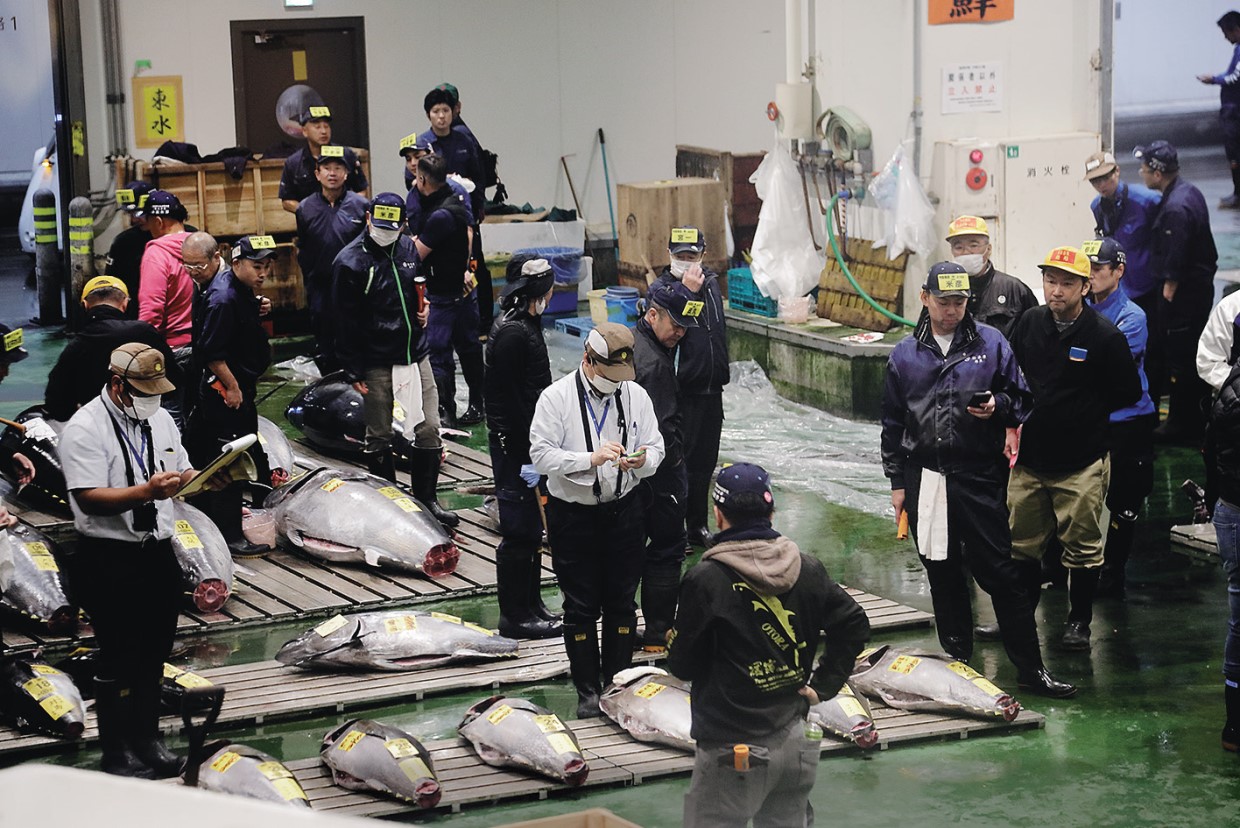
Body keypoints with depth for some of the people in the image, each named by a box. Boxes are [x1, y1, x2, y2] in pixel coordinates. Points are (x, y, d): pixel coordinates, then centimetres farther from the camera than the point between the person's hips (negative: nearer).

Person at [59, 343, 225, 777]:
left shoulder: (160, 420, 12)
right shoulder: (85, 428, -13)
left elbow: (182, 475, 17)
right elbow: (89, 498, -21)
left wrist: (207, 479, -6)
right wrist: (147, 492, -32)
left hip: (159, 554, 7)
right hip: (109, 561, -7)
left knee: (154, 655, 14)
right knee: (119, 661, 0)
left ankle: (147, 739, 29)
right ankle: (117, 754, 12)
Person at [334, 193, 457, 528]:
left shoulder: (408, 248, 5)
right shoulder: (351, 262, -12)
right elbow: (345, 323, -10)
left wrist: (423, 306, 3)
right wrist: (353, 372, -11)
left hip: (416, 356, 5)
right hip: (376, 363, -5)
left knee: (428, 430, 4)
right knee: (379, 438, 6)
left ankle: (426, 500, 18)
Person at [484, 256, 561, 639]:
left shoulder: (526, 326, 11)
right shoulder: (512, 333, -20)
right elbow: (508, 400, -22)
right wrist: (526, 457, -21)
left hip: (529, 443, 10)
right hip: (514, 448, -10)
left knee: (531, 529, 17)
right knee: (519, 532, -2)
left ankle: (531, 605, 27)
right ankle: (515, 616, 7)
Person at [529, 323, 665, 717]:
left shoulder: (635, 395, 1)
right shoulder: (556, 397, -9)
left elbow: (655, 449, 4)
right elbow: (542, 455, -15)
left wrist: (641, 460, -20)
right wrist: (590, 459, -28)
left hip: (623, 511, 3)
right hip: (573, 514, -3)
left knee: (621, 603, 10)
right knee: (581, 607, 5)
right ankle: (587, 691, 16)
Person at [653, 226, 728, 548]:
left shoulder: (711, 283, 10)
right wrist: (688, 292, -27)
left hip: (711, 390, 7)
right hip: (681, 392, -7)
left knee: (704, 461, 14)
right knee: (677, 461, -6)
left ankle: (697, 526, 24)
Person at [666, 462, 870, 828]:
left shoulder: (705, 580, -15)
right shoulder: (807, 569, 2)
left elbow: (684, 665, -9)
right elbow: (854, 623, 9)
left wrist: (673, 642, 12)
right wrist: (824, 685, 11)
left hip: (732, 749, -6)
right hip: (795, 740, 6)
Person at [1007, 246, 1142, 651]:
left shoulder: (1105, 336, -10)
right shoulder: (1030, 323, 3)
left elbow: (1129, 392, -2)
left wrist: (1085, 413, -2)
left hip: (1081, 465, -4)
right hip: (1030, 458, 4)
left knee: (1082, 548, 5)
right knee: (1021, 544, 12)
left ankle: (1079, 621, 19)